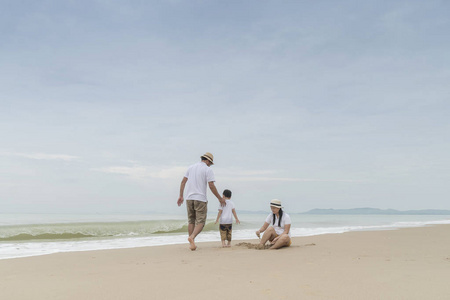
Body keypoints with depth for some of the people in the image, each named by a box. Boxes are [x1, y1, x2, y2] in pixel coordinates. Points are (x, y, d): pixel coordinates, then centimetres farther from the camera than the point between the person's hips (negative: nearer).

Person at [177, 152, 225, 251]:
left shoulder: (191, 167, 13)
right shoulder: (208, 170, -4)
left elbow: (183, 182, 10)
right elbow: (211, 186, -11)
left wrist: (181, 196, 14)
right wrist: (220, 198, -2)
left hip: (189, 198, 5)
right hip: (200, 198, -5)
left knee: (191, 221, 13)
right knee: (200, 222, -1)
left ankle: (191, 243, 12)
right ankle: (192, 237, -25)